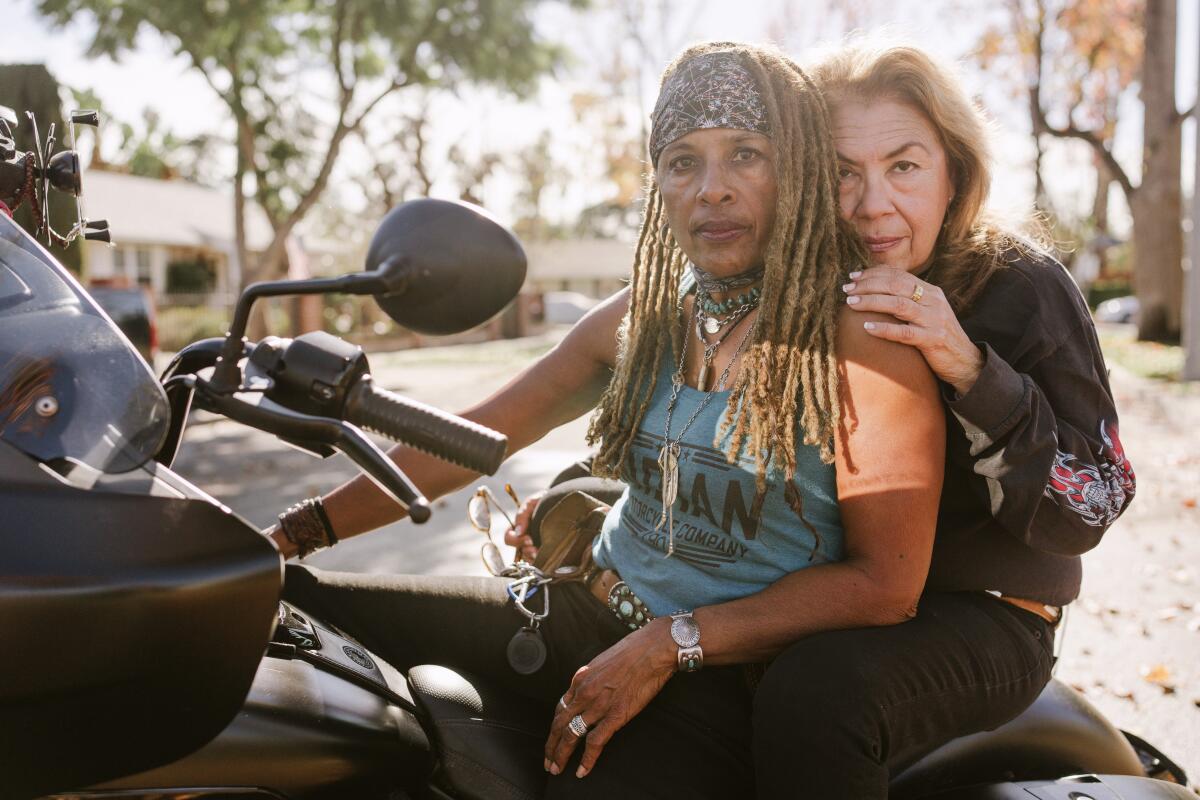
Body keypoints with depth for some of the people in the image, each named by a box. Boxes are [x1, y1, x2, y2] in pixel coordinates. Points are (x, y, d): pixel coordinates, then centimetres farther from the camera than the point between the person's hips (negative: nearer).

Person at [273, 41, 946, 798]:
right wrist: (297, 531, 4)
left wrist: (670, 645, -19)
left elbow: (886, 584, -17)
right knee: (283, 608, 0)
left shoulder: (861, 337, -13)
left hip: (722, 679, -5)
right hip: (584, 619, 6)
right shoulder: (643, 316, 5)